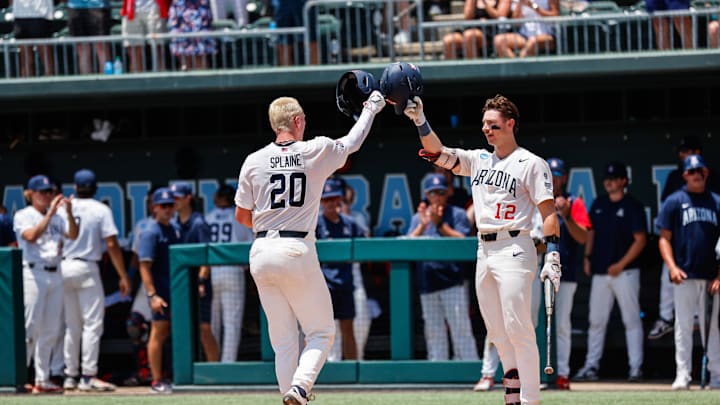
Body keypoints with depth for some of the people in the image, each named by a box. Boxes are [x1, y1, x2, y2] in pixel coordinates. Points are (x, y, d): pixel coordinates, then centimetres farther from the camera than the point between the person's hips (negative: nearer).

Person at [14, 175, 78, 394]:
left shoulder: (56, 218, 15)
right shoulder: (23, 216, -1)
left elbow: (73, 235, 4)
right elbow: (31, 236, -18)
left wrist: (69, 212, -11)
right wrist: (50, 213, -21)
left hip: (55, 274, 6)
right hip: (33, 274, -6)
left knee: (51, 330, 6)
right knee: (30, 327, -12)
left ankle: (42, 379, 11)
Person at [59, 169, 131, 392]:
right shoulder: (101, 210, -5)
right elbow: (111, 244, -10)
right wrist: (123, 276, -6)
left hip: (63, 268, 5)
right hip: (87, 268, -5)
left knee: (72, 325, 13)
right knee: (92, 323, -2)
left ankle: (71, 376, 14)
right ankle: (88, 376, -8)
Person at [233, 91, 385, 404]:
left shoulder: (254, 161, 4)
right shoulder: (316, 152, -2)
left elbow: (241, 216, 10)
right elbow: (353, 142, 18)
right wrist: (371, 109, 35)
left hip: (261, 252, 3)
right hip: (297, 249, -3)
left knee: (283, 339, 10)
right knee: (321, 331, 5)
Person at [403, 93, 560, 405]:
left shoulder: (530, 163, -2)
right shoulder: (479, 160, 17)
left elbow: (549, 213, -7)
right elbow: (439, 153, 10)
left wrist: (552, 257, -16)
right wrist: (420, 121, -5)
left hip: (513, 249, -7)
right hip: (484, 251, 7)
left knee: (518, 327, -13)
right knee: (497, 332, 7)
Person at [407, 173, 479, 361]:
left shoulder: (458, 214, 5)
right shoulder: (418, 218, 15)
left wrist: (440, 224, -15)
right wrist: (423, 225, -12)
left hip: (453, 281, -4)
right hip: (427, 282, 4)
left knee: (461, 328, -9)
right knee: (434, 332, 7)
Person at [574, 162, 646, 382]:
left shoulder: (632, 206, -5)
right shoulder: (599, 204, 13)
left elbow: (640, 240, -8)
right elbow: (590, 232, 21)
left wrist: (621, 265, -14)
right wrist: (588, 257, 7)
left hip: (624, 271, -6)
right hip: (600, 271, 6)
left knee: (631, 320, -3)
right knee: (596, 320, 7)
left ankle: (636, 367, 0)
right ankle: (591, 366, 11)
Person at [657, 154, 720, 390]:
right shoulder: (675, 202, 4)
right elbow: (664, 238, 2)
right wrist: (672, 267, -13)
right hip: (685, 276, -2)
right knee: (683, 326, -2)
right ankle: (682, 375, 0)